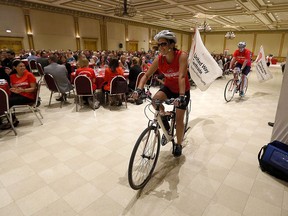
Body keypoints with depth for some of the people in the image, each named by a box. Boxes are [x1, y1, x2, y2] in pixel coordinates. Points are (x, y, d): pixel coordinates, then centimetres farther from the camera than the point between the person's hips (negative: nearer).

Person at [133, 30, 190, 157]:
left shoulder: (182, 56, -26)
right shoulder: (159, 59, -16)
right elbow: (146, 75, -16)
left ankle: (179, 144, 22)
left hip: (183, 90, -3)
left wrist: (181, 96, -48)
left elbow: (182, 77, -36)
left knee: (179, 118, -2)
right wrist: (139, 89, -32)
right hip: (169, 87, 3)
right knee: (155, 100, -27)